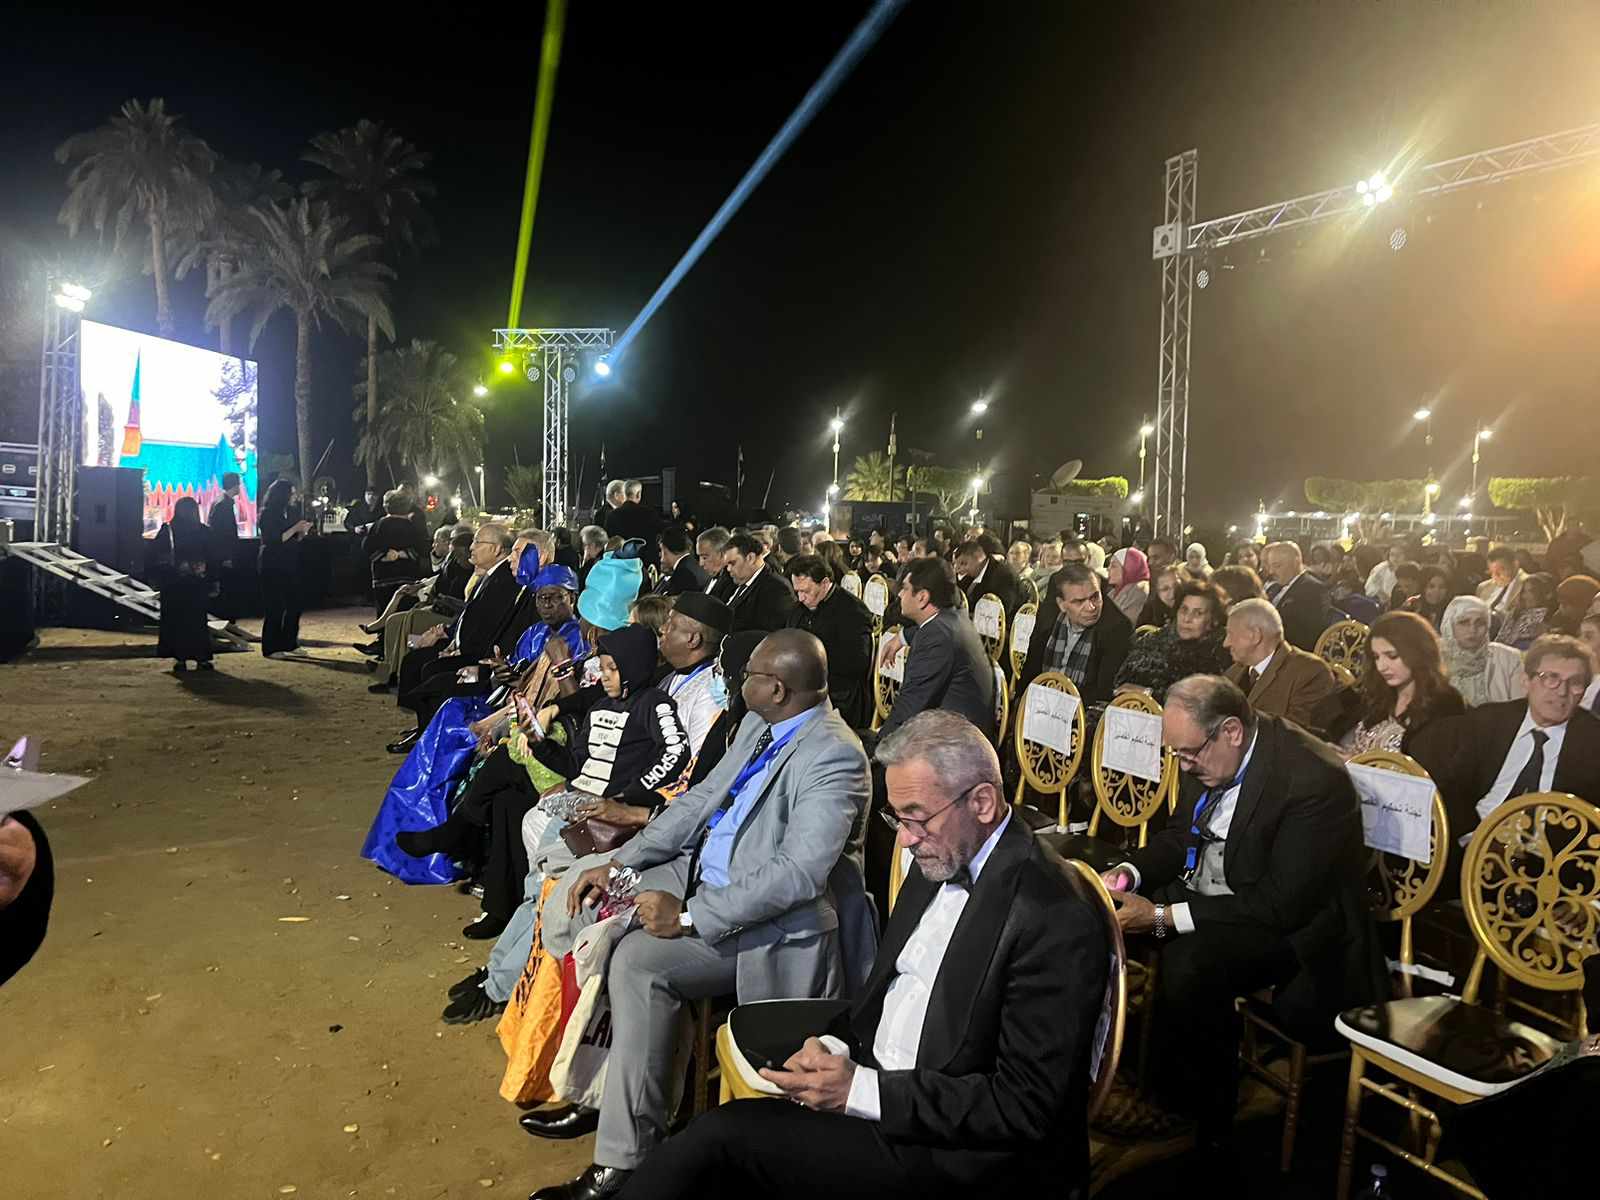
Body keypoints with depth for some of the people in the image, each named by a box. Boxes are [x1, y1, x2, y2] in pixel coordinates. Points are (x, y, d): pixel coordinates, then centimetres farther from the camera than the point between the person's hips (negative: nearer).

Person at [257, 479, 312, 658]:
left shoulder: (292, 512, 10)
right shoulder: (268, 514, -10)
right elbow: (274, 540, -17)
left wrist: (303, 531, -4)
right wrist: (294, 529, -18)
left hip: (290, 566, 7)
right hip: (273, 567, -7)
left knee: (294, 605, 7)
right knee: (275, 608, -3)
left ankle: (289, 643, 18)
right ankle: (271, 648, 4)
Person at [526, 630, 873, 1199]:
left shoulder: (834, 755, -22)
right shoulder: (760, 725, 6)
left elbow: (798, 873, -29)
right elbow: (700, 799, 11)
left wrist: (689, 916, -27)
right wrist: (617, 862, 1)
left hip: (769, 919, -9)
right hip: (701, 874, 10)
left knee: (638, 959, -27)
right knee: (572, 903, 1)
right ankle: (597, 1086, 12)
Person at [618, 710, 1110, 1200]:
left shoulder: (1057, 923, -20)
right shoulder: (938, 860, 5)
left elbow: (1027, 1108, -19)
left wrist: (860, 1091, -21)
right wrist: (834, 1044, -3)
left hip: (960, 1154, -7)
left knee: (724, 1136, -18)